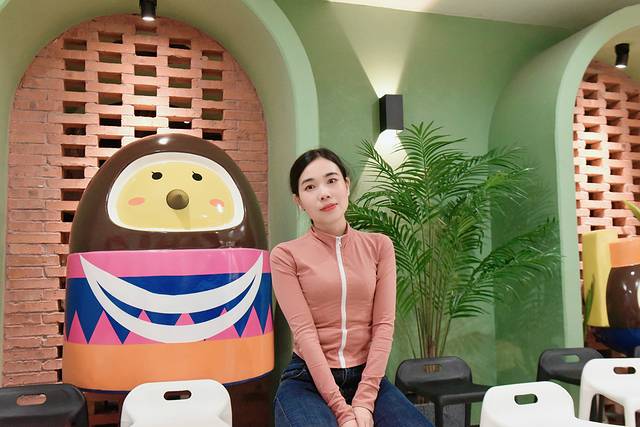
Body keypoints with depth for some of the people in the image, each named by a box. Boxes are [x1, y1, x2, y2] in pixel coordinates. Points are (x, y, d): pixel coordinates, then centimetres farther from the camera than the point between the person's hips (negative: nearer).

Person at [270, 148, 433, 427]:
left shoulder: (379, 246, 6)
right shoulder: (286, 255, -2)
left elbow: (383, 323, -1)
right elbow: (304, 331, -10)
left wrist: (364, 400, -11)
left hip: (367, 376, 3)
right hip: (308, 379, -2)